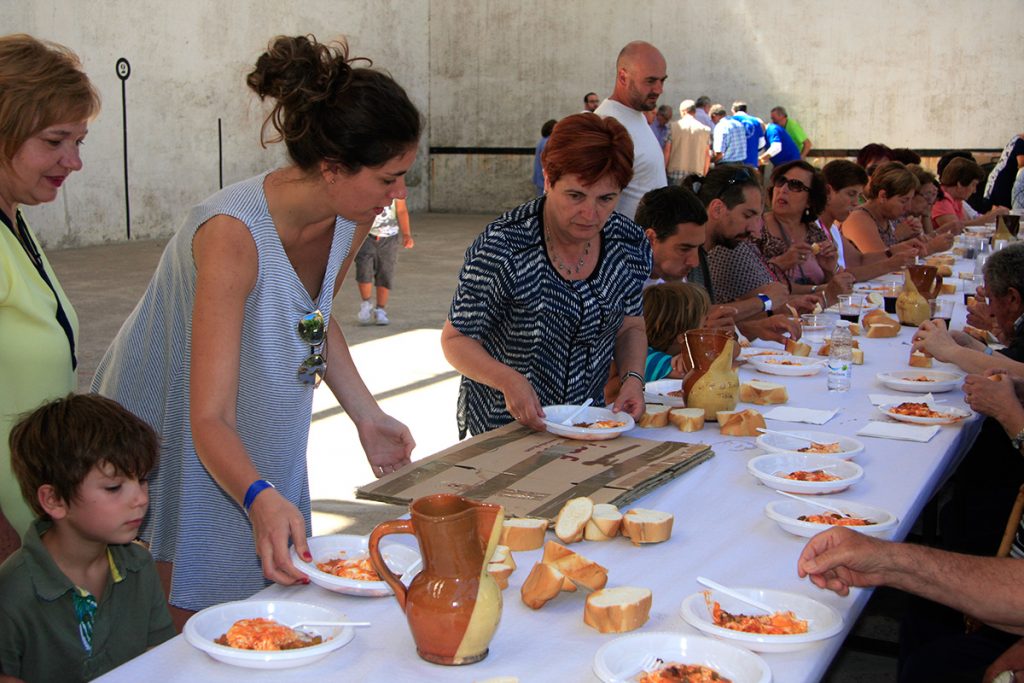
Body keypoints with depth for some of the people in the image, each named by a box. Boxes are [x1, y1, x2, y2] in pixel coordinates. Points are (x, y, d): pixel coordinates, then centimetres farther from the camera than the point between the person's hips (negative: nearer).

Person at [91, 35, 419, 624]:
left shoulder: (352, 221, -10)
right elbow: (210, 420, -35)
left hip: (263, 457, 7)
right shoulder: (233, 234, -33)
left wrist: (368, 417, 3)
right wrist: (260, 499, -52)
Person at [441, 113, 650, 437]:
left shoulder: (630, 244, -2)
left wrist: (633, 377, -7)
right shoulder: (501, 249, -18)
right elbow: (455, 339, -9)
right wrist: (509, 380, -26)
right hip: (502, 425, -5)